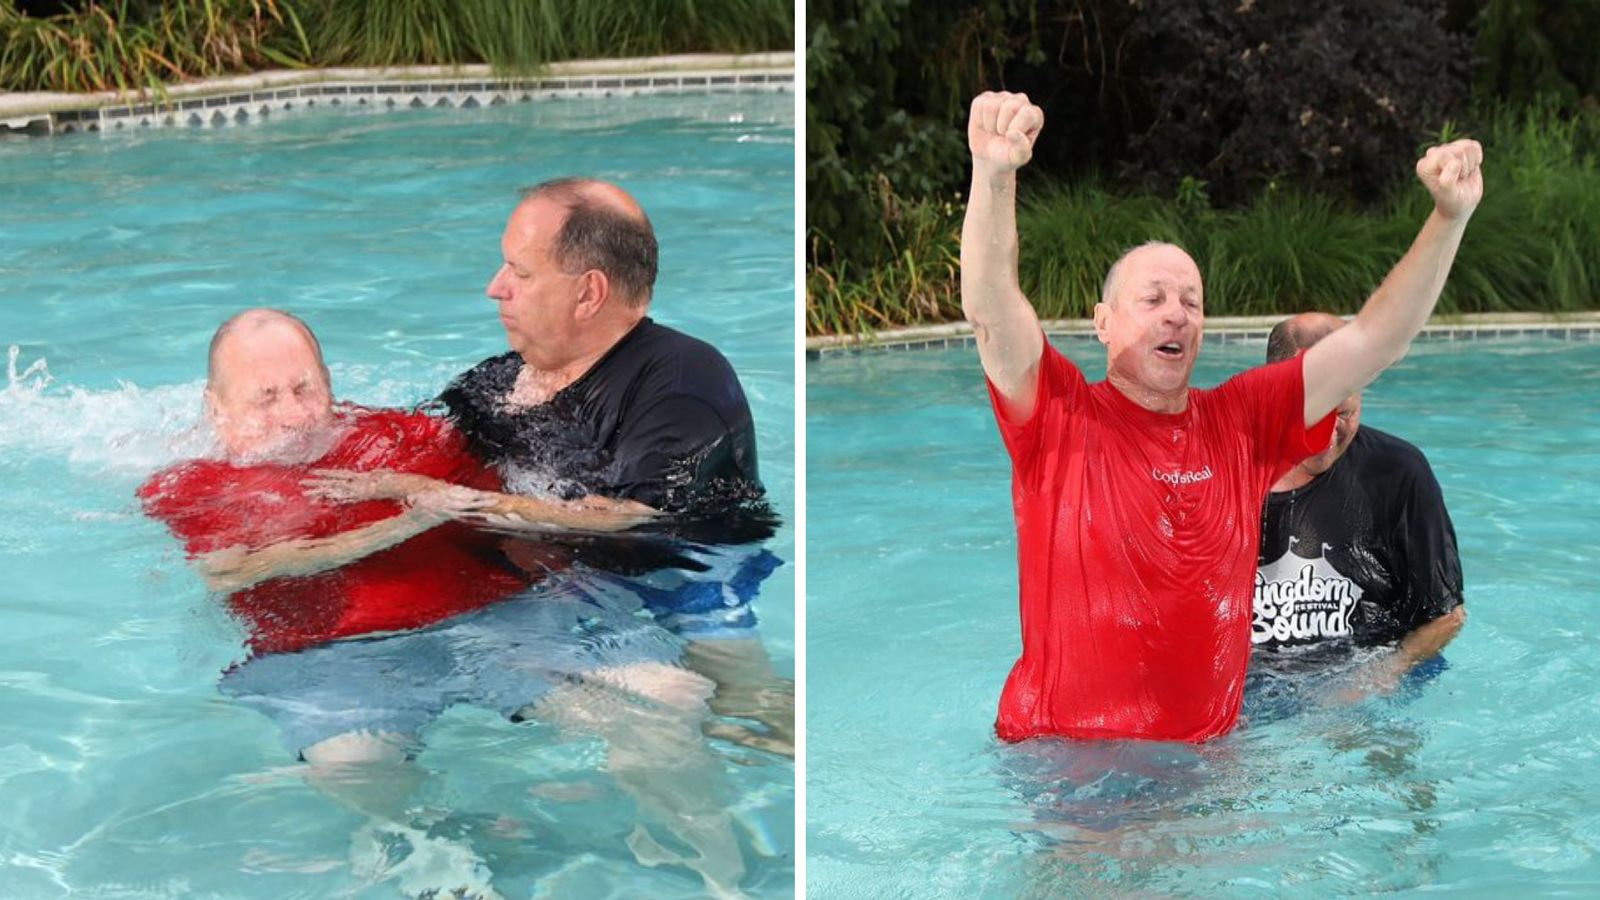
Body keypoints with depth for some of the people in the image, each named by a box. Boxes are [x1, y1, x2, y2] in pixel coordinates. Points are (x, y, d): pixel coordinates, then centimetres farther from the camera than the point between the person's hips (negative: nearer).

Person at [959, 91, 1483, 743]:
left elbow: (1372, 342, 5)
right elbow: (990, 312, -22)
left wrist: (1450, 218, -7)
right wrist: (993, 175, -39)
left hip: (1208, 746, 4)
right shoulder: (1061, 417, -5)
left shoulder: (1239, 421, 7)